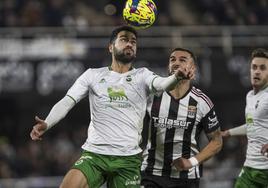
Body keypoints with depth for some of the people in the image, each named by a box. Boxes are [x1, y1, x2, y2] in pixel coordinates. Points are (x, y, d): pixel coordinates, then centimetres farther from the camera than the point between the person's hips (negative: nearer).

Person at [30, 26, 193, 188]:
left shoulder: (142, 75, 8)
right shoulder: (93, 75, 10)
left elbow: (162, 84, -13)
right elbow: (66, 102, 3)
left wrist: (177, 77, -37)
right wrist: (46, 124, -16)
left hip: (128, 159, 0)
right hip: (94, 154, 0)